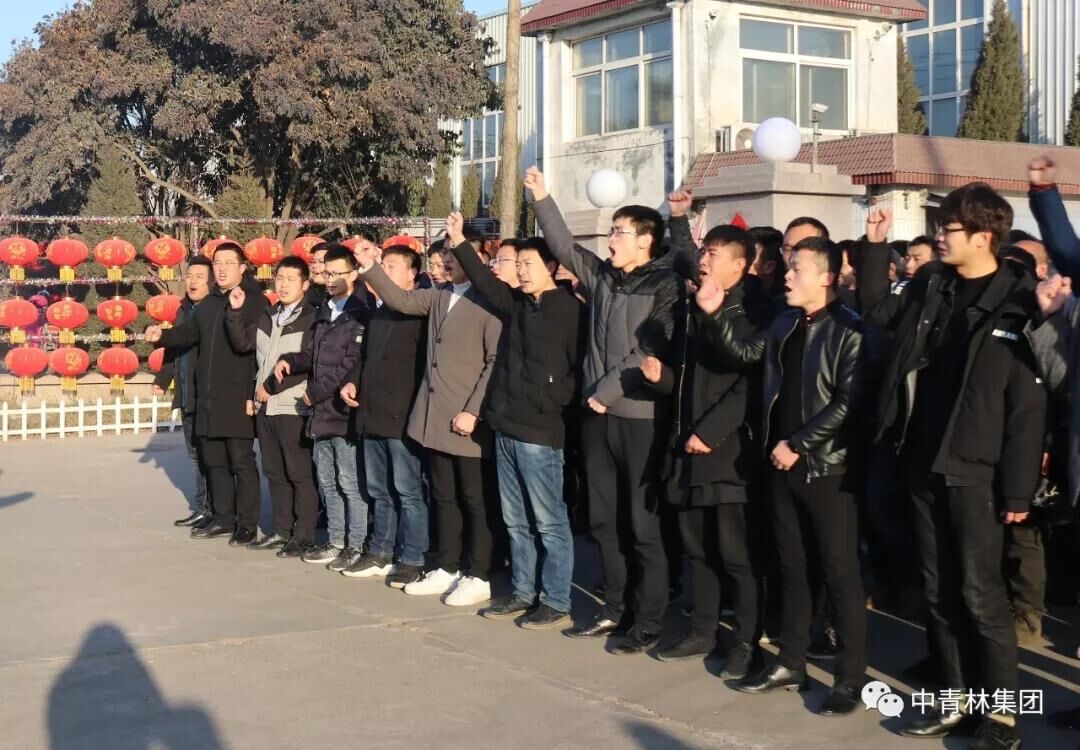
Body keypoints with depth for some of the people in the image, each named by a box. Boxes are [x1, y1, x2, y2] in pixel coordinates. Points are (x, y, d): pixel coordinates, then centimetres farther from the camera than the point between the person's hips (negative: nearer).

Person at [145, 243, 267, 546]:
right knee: (214, 461, 14)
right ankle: (223, 519, 25)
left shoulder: (255, 301, -8)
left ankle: (247, 525, 5)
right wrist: (162, 336, -2)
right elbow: (187, 333, 19)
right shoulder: (208, 303, 16)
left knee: (242, 463, -2)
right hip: (207, 398, 8)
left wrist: (253, 394, -17)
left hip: (237, 399, -8)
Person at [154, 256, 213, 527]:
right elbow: (174, 347, 23)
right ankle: (202, 509, 21)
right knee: (196, 454, 14)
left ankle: (207, 508, 5)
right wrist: (162, 380, 26)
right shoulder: (184, 310, 15)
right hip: (187, 397, 9)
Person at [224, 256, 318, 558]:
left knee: (300, 473, -4)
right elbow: (242, 343, 13)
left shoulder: (311, 319, -7)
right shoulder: (268, 317, 15)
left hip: (293, 407, -7)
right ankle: (281, 530, 21)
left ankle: (304, 536, 1)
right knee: (275, 473, 13)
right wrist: (235, 311, 0)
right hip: (266, 406, 7)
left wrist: (272, 387, -11)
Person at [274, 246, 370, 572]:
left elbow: (352, 366, -16)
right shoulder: (323, 313, 16)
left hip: (345, 411, -9)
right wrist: (290, 361, 0)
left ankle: (356, 546, 5)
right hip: (321, 411, 9)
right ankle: (335, 542, 24)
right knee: (328, 481, 14)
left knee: (350, 482, -2)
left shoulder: (359, 314, -11)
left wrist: (315, 392, -11)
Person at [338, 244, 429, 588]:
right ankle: (381, 553, 22)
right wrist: (353, 381, 9)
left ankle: (412, 559, 2)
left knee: (408, 491, -3)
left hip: (402, 415, -8)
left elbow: (425, 361, -11)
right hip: (372, 413, 8)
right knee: (379, 491, 14)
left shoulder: (420, 311, -6)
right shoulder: (379, 311, 18)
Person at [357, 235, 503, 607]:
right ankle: (446, 568, 22)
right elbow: (400, 299, 16)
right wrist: (369, 267, 3)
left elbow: (497, 362, -14)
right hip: (436, 416, 7)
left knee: (476, 500, 2)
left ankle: (478, 576, 8)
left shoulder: (488, 302, -10)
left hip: (468, 419, -7)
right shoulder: (438, 297, 13)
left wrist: (473, 411, -17)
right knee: (444, 497, 14)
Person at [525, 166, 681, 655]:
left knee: (643, 523, -2)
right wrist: (542, 197, 7)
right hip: (598, 413, 7)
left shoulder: (665, 285, -7)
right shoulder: (602, 277, 11)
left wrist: (609, 390, -12)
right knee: (603, 518, 12)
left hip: (641, 416, -7)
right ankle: (615, 609, 23)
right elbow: (564, 247, 16)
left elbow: (654, 350, -13)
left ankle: (648, 623, 6)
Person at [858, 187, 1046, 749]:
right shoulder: (930, 285, 6)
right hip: (923, 463, 6)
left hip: (974, 469, -6)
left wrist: (1018, 489, -15)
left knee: (979, 592, -1)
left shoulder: (1017, 301, -11)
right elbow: (878, 312, 24)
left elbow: (1028, 404, -13)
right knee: (939, 590, 12)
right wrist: (876, 248, 12)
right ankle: (958, 700, 23)